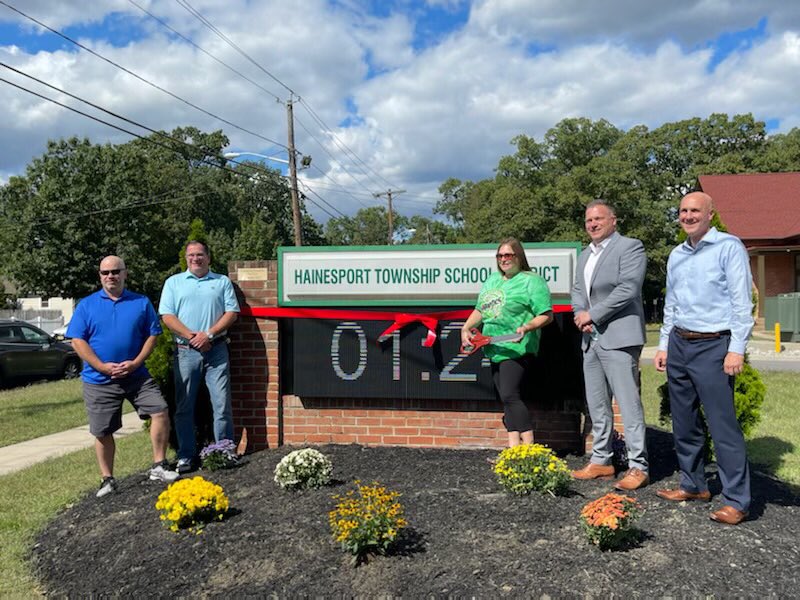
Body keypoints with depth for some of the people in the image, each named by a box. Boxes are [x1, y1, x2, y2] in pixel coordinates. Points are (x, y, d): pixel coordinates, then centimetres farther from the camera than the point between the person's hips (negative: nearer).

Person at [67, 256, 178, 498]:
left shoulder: (141, 303, 4)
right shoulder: (86, 305, 2)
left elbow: (152, 334, 2)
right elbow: (78, 340, -3)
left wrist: (135, 363, -11)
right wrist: (102, 367, -14)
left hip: (137, 376, 1)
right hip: (99, 380, 0)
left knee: (160, 412, -11)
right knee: (102, 432, 7)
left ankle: (159, 466, 3)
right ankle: (107, 479, 24)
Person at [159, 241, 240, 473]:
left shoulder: (222, 281, 11)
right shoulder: (174, 282, 11)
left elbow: (232, 312, 2)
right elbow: (167, 317, 1)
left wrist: (209, 334, -11)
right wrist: (192, 336, -12)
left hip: (216, 350, 0)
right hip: (186, 351, 0)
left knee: (222, 405, 0)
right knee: (184, 406, 4)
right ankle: (186, 456, 13)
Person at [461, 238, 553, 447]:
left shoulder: (531, 281, -5)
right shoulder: (492, 280, 18)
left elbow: (547, 315, -9)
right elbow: (480, 310, 25)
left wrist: (527, 327, -25)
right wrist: (466, 328, 11)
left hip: (516, 348, -8)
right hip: (494, 349, 8)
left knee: (509, 395, -18)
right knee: (506, 399, 8)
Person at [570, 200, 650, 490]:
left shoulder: (630, 247, -6)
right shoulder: (585, 254, 20)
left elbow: (627, 289, -16)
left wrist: (592, 315, -13)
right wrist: (580, 314, -2)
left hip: (618, 338, -8)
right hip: (591, 339, 8)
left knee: (628, 403, -6)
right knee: (597, 405, 13)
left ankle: (638, 467, 2)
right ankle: (601, 461, 23)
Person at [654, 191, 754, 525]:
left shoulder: (729, 247, -5)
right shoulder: (676, 255, 15)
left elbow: (742, 302, -10)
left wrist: (737, 349, -16)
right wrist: (664, 345, 16)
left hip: (713, 347, -7)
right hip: (679, 344, 7)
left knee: (723, 425, -7)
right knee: (684, 422, 12)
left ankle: (736, 501, 2)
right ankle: (693, 485, 25)